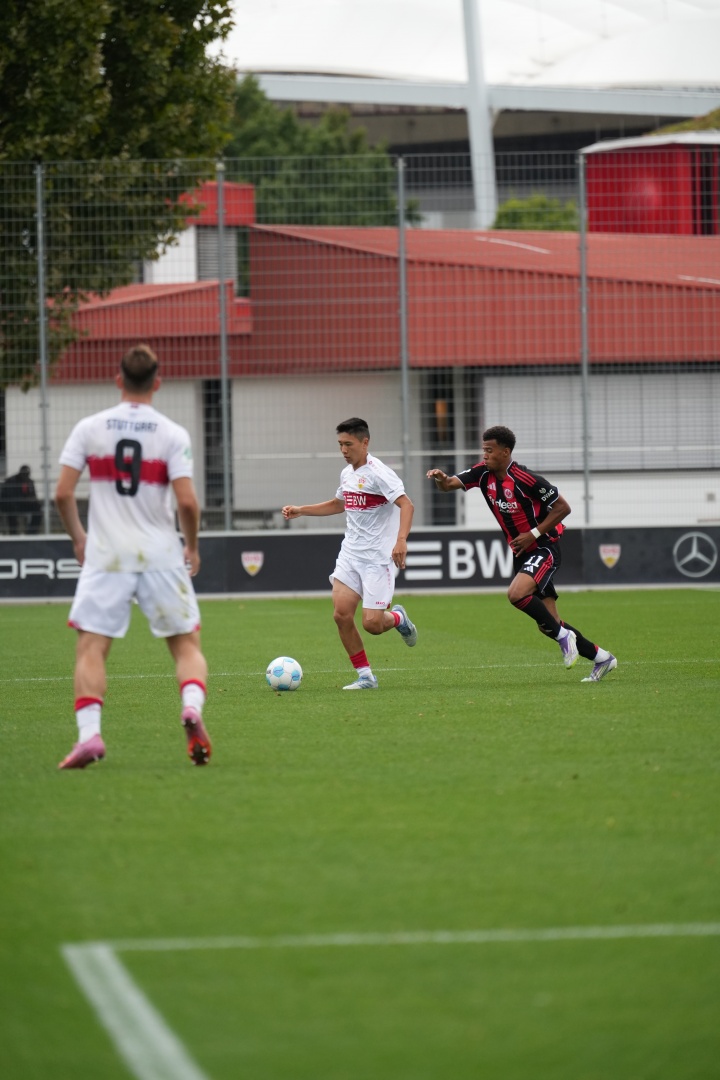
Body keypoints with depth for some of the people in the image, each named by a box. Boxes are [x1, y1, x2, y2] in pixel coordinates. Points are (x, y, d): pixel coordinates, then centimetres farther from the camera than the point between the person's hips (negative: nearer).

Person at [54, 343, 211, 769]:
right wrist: (193, 547, 8)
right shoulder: (173, 434, -3)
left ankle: (89, 733, -16)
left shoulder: (90, 429, 1)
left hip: (105, 556, 0)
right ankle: (192, 707, -17)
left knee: (91, 648, 2)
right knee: (186, 644, 10)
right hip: (161, 555, 0)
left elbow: (63, 494, -2)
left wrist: (78, 538, 15)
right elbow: (188, 502, -10)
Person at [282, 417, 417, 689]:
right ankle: (365, 677, 5)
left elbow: (406, 505, -23)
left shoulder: (377, 472, -14)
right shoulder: (347, 473, 12)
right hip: (350, 554, 7)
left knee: (372, 623, -12)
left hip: (377, 557, -7)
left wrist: (401, 540, -38)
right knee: (341, 614, -7)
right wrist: (300, 511, 23)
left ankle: (398, 619, 25)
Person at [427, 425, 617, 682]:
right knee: (547, 623, 6)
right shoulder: (484, 473, -1)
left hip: (544, 547, -8)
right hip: (521, 553, 8)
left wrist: (534, 533, -20)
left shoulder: (526, 479, -21)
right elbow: (450, 484, -6)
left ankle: (563, 636, -11)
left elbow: (563, 507, -15)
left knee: (517, 594, -31)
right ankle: (601, 658, 20)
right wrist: (441, 479, -29)